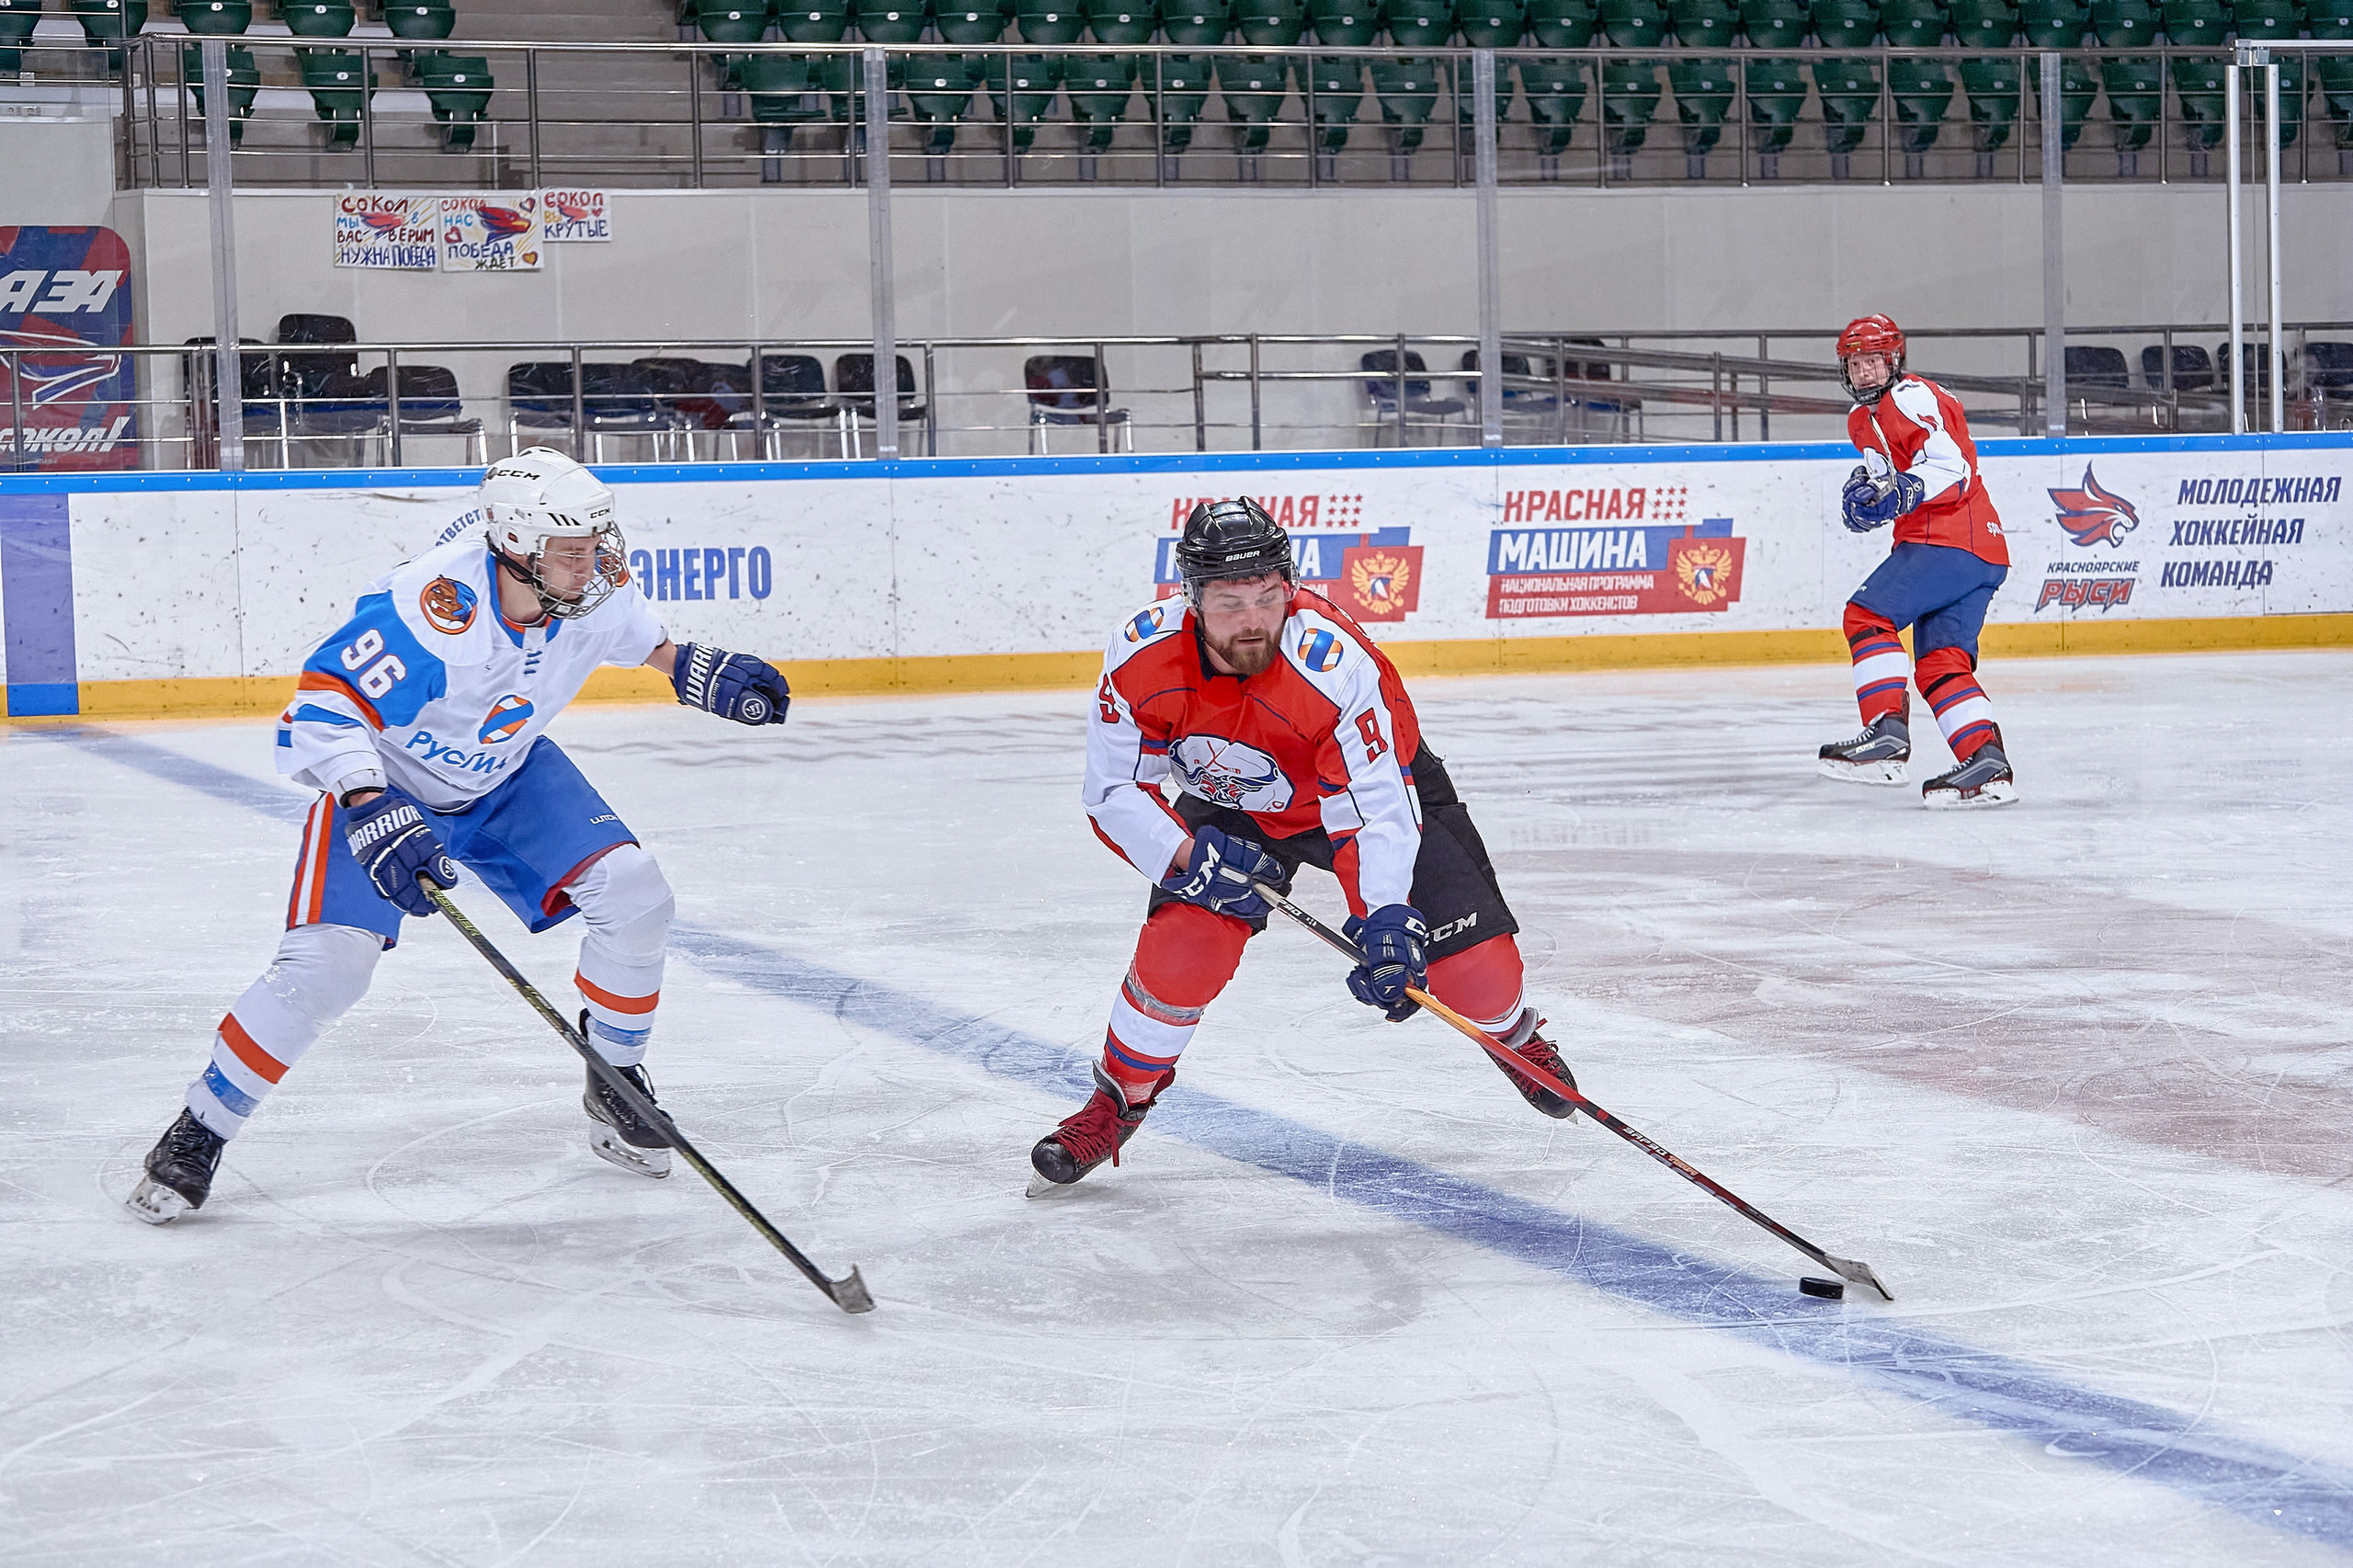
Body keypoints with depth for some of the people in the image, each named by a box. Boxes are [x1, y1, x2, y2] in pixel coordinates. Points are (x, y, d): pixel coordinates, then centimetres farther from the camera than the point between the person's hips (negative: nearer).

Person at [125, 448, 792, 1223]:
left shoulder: (593, 583, -18)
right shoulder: (431, 607, -38)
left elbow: (639, 637, 8)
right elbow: (324, 708, -37)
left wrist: (701, 672, -7)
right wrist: (373, 816, -48)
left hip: (507, 778, 6)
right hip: (382, 779, -5)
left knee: (634, 896, -11)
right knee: (327, 964, -20)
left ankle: (615, 1081, 13)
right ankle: (199, 1130, -3)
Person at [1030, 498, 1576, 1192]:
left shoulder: (1335, 662, -39)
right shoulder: (1141, 658, -30)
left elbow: (1378, 807, -38)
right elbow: (1114, 794, -18)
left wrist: (1386, 923, -48)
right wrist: (1193, 859, -31)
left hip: (1369, 775, -2)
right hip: (1229, 807, 2)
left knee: (1469, 952, -9)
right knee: (1180, 946, -19)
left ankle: (1515, 1037, 28)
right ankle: (1115, 1104, 4)